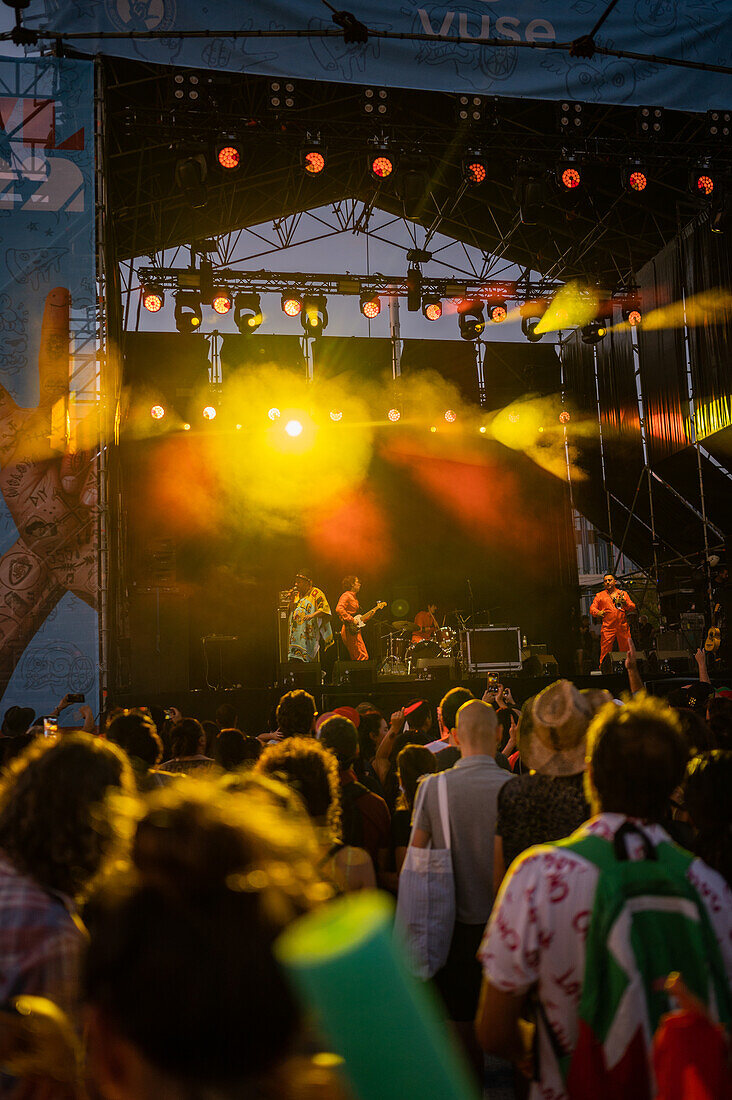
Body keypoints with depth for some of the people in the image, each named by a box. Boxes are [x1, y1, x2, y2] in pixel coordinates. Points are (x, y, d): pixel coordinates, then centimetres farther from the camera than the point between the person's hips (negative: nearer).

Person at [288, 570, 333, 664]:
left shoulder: (316, 593, -1)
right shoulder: (297, 594, 20)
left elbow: (324, 609, -10)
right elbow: (291, 610, 22)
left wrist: (312, 615, -24)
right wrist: (292, 599, 5)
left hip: (310, 631, -6)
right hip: (297, 633, 6)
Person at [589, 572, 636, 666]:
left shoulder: (623, 594, 17)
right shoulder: (600, 595, 15)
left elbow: (633, 607, 12)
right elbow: (592, 608, 9)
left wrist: (625, 604, -10)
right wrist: (597, 612, -13)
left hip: (623, 627, 1)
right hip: (607, 628, -1)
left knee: (626, 652, 0)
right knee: (605, 652, -8)